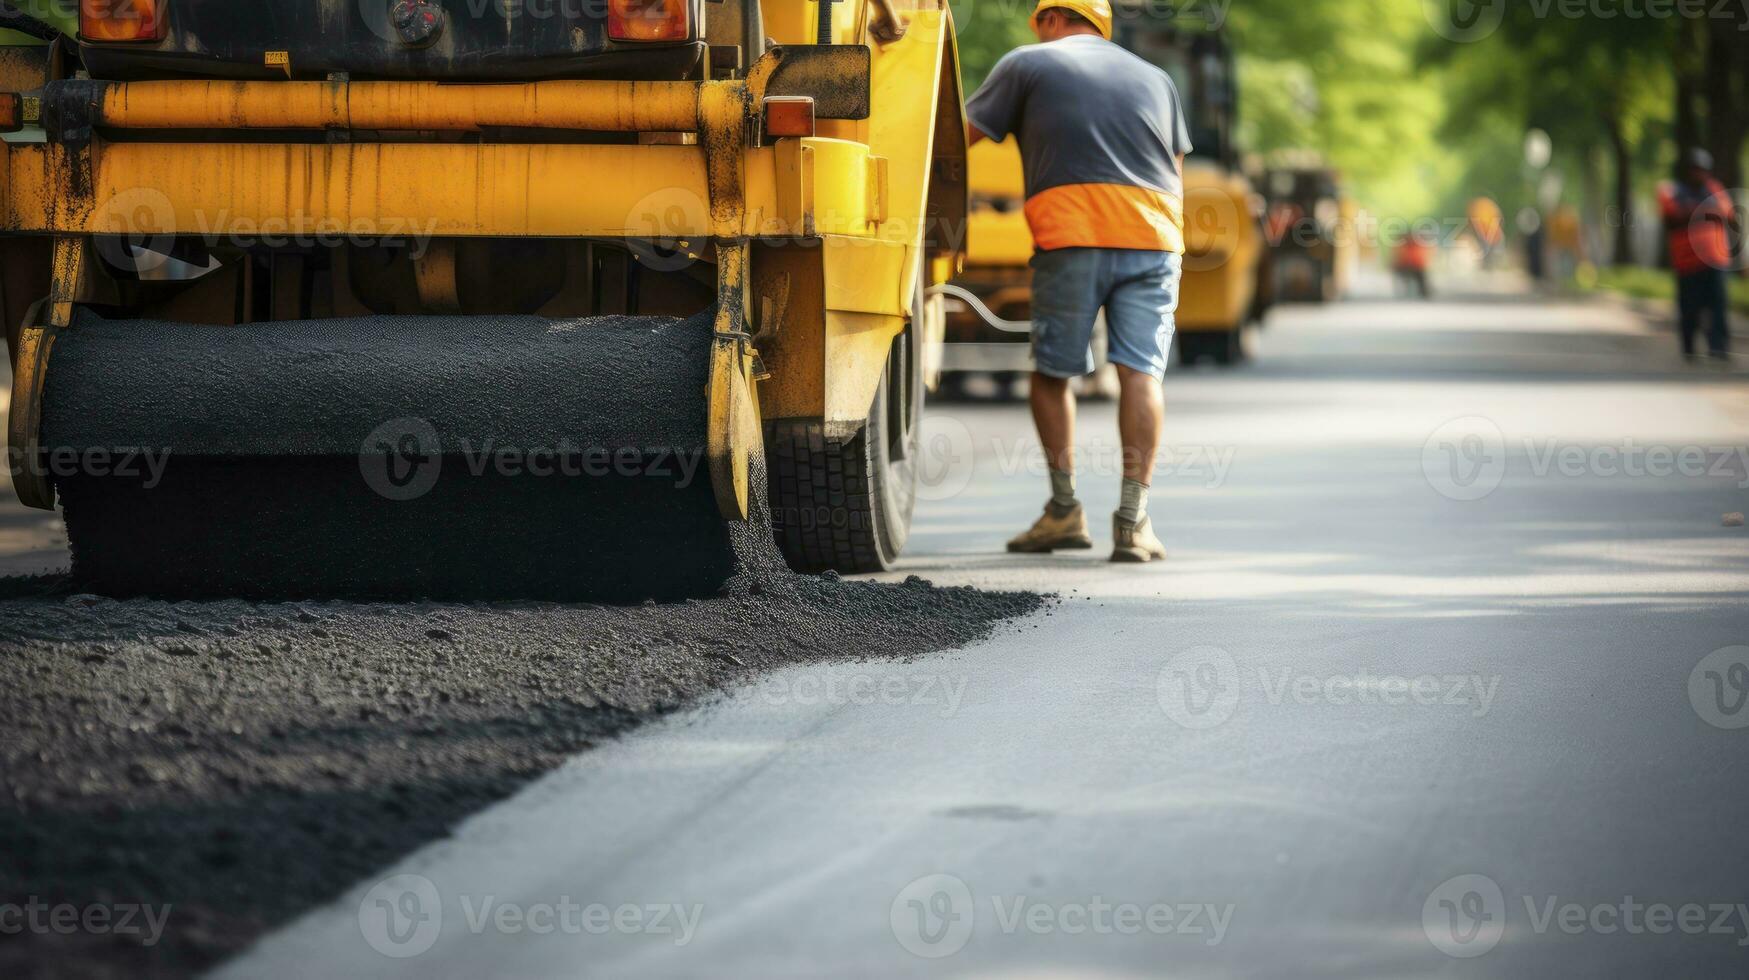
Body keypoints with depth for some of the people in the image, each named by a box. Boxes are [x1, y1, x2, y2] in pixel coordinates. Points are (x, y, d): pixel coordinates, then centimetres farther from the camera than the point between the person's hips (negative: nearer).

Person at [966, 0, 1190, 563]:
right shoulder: (1154, 78, 25)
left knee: (1053, 372, 10)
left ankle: (1064, 509, 8)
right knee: (1140, 370, -2)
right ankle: (1134, 516, -10)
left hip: (1071, 235, -3)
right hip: (1153, 238, 3)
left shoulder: (1028, 64, 12)